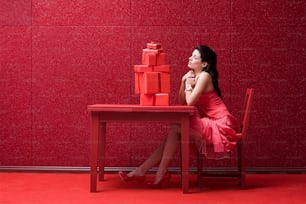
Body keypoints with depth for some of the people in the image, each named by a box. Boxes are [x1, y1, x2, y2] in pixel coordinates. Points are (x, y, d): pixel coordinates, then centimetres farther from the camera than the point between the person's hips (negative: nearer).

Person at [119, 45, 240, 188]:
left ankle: (161, 174, -9)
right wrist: (184, 82, 0)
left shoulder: (204, 76, -12)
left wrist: (189, 85, -6)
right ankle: (141, 171, -6)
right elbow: (181, 102, 10)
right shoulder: (194, 76, 14)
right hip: (210, 123, 8)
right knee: (174, 133, -4)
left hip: (220, 126, -8)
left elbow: (190, 102, -23)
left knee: (175, 129, -15)